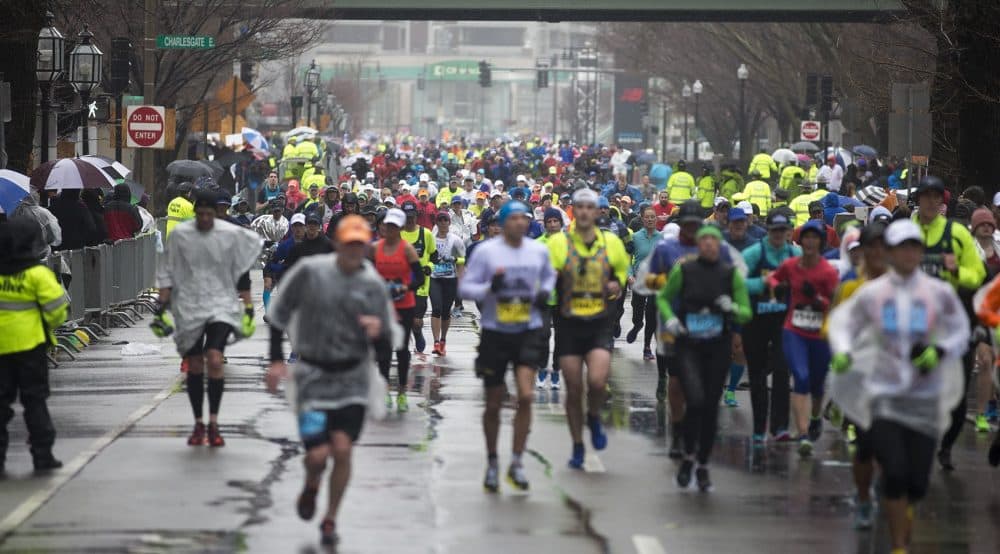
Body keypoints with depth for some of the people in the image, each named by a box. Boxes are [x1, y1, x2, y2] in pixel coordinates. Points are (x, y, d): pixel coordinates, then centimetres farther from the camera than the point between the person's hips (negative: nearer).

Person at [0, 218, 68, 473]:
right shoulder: (37, 273, -12)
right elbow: (56, 309, -12)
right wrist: (54, 323, 11)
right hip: (29, 344, -3)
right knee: (35, 399, 7)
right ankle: (42, 454, 7)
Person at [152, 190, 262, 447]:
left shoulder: (232, 235, -1)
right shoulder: (180, 234, 0)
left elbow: (242, 274, 6)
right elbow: (166, 273, 6)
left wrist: (248, 309, 4)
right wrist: (162, 308, 1)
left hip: (221, 307, -2)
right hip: (188, 308, 2)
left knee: (214, 359, -19)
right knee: (194, 366, 5)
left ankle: (213, 423, -12)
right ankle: (198, 424, 18)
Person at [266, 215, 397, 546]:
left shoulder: (373, 284, -2)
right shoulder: (310, 271, -8)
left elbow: (388, 339, 5)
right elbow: (279, 313, 3)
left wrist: (378, 330, -19)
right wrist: (276, 360, -2)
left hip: (353, 379, 1)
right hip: (314, 375, -1)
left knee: (342, 450, -8)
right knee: (318, 454, -9)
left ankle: (330, 520, 13)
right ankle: (311, 485, 29)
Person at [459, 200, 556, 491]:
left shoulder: (539, 251, 5)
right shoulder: (486, 251, -5)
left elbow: (549, 274, 26)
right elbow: (465, 287, -5)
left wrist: (545, 292, 4)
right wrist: (489, 287, -23)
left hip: (528, 332, 2)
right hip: (495, 333, -2)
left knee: (526, 396, -15)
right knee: (493, 404, 7)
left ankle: (517, 462, -5)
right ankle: (492, 462, 26)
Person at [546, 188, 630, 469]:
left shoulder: (611, 243, 5)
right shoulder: (558, 243, -1)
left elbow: (623, 269, 22)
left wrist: (618, 284, 1)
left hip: (600, 325, 0)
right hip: (569, 324, 0)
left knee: (597, 381, -19)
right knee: (574, 389, 2)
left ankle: (594, 418, 15)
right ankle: (577, 447, 19)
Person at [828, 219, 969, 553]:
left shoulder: (939, 293, -1)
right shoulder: (872, 294, -1)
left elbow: (961, 334, 8)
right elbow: (843, 322, 9)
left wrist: (941, 351, -13)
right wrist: (841, 352, -12)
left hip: (925, 398, 1)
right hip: (883, 394, -1)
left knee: (918, 482, 0)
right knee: (894, 473, -14)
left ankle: (905, 509, 39)